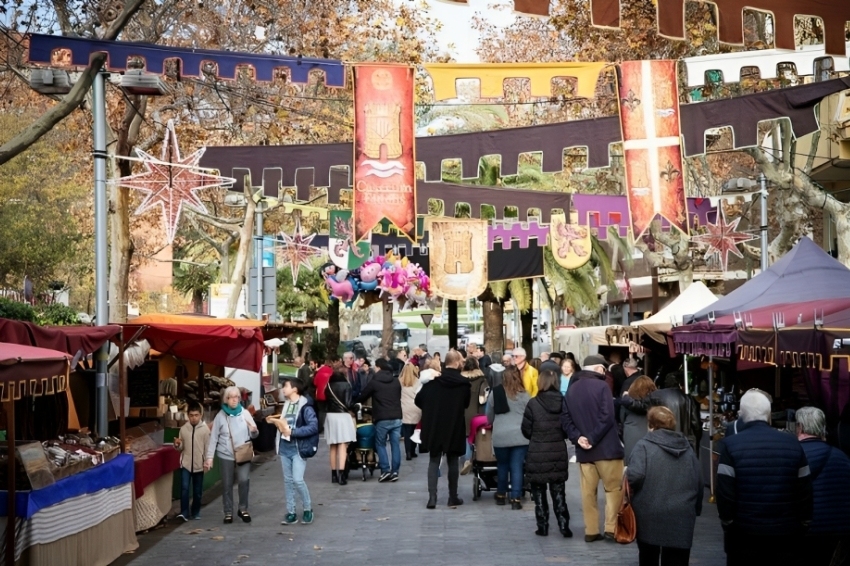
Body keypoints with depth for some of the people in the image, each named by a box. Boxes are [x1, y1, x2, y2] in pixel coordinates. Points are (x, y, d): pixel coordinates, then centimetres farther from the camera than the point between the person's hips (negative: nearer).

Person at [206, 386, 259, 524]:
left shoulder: (245, 413, 0)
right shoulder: (220, 416, -3)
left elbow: (253, 435, 5)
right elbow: (213, 438, -1)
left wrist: (254, 431, -19)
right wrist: (209, 457, -5)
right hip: (226, 455, 0)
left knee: (243, 480, -15)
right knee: (227, 485, 6)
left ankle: (243, 509, 3)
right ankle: (228, 512, 19)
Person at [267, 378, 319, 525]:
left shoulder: (305, 406, -13)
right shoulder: (286, 404, 12)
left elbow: (313, 426, -21)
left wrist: (292, 432, -21)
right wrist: (276, 422, 3)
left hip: (298, 449, -7)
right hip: (285, 448, 8)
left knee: (297, 480, -12)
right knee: (288, 480, 9)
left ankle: (307, 509, 7)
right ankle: (291, 513, 15)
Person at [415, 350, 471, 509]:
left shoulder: (433, 380, -6)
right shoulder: (464, 383, -8)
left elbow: (418, 400, -4)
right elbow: (466, 404, 4)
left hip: (434, 427, 1)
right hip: (454, 428, -1)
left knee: (434, 461, 7)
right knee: (453, 462, 10)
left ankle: (432, 497, -3)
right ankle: (453, 497, 14)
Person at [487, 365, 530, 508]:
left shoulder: (494, 393, 3)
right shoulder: (523, 395, -1)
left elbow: (489, 416, 13)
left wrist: (492, 423, 35)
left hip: (500, 436, 1)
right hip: (519, 436, -1)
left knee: (502, 466, 16)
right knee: (517, 467, 2)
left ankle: (501, 496, 29)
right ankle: (515, 499, 1)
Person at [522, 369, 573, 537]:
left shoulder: (533, 404, -11)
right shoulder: (563, 402, -4)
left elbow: (526, 430, -5)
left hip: (537, 454, -2)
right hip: (559, 453, 3)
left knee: (539, 492, 9)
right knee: (558, 492, 11)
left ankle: (542, 527, 10)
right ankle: (564, 525, 6)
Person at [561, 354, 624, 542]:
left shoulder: (571, 389, 11)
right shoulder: (601, 386, -9)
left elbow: (565, 418, 6)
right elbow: (607, 417, -17)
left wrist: (577, 437, -4)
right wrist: (592, 438, -13)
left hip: (583, 449, 6)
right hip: (606, 447, -6)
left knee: (588, 490, 9)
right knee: (614, 488, 3)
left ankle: (591, 530, 10)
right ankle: (611, 527, -2)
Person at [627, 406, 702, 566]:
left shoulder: (644, 445, -5)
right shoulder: (687, 449, 11)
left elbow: (635, 475, -18)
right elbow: (699, 484, 13)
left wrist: (626, 481, 3)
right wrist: (696, 509, 25)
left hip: (650, 515, -3)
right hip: (681, 517, 3)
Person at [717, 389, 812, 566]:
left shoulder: (730, 445, -9)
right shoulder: (793, 444, 1)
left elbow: (725, 493, -12)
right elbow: (805, 492, 2)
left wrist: (728, 524, 1)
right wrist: (803, 527, 11)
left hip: (744, 534, -2)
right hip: (785, 535, 2)